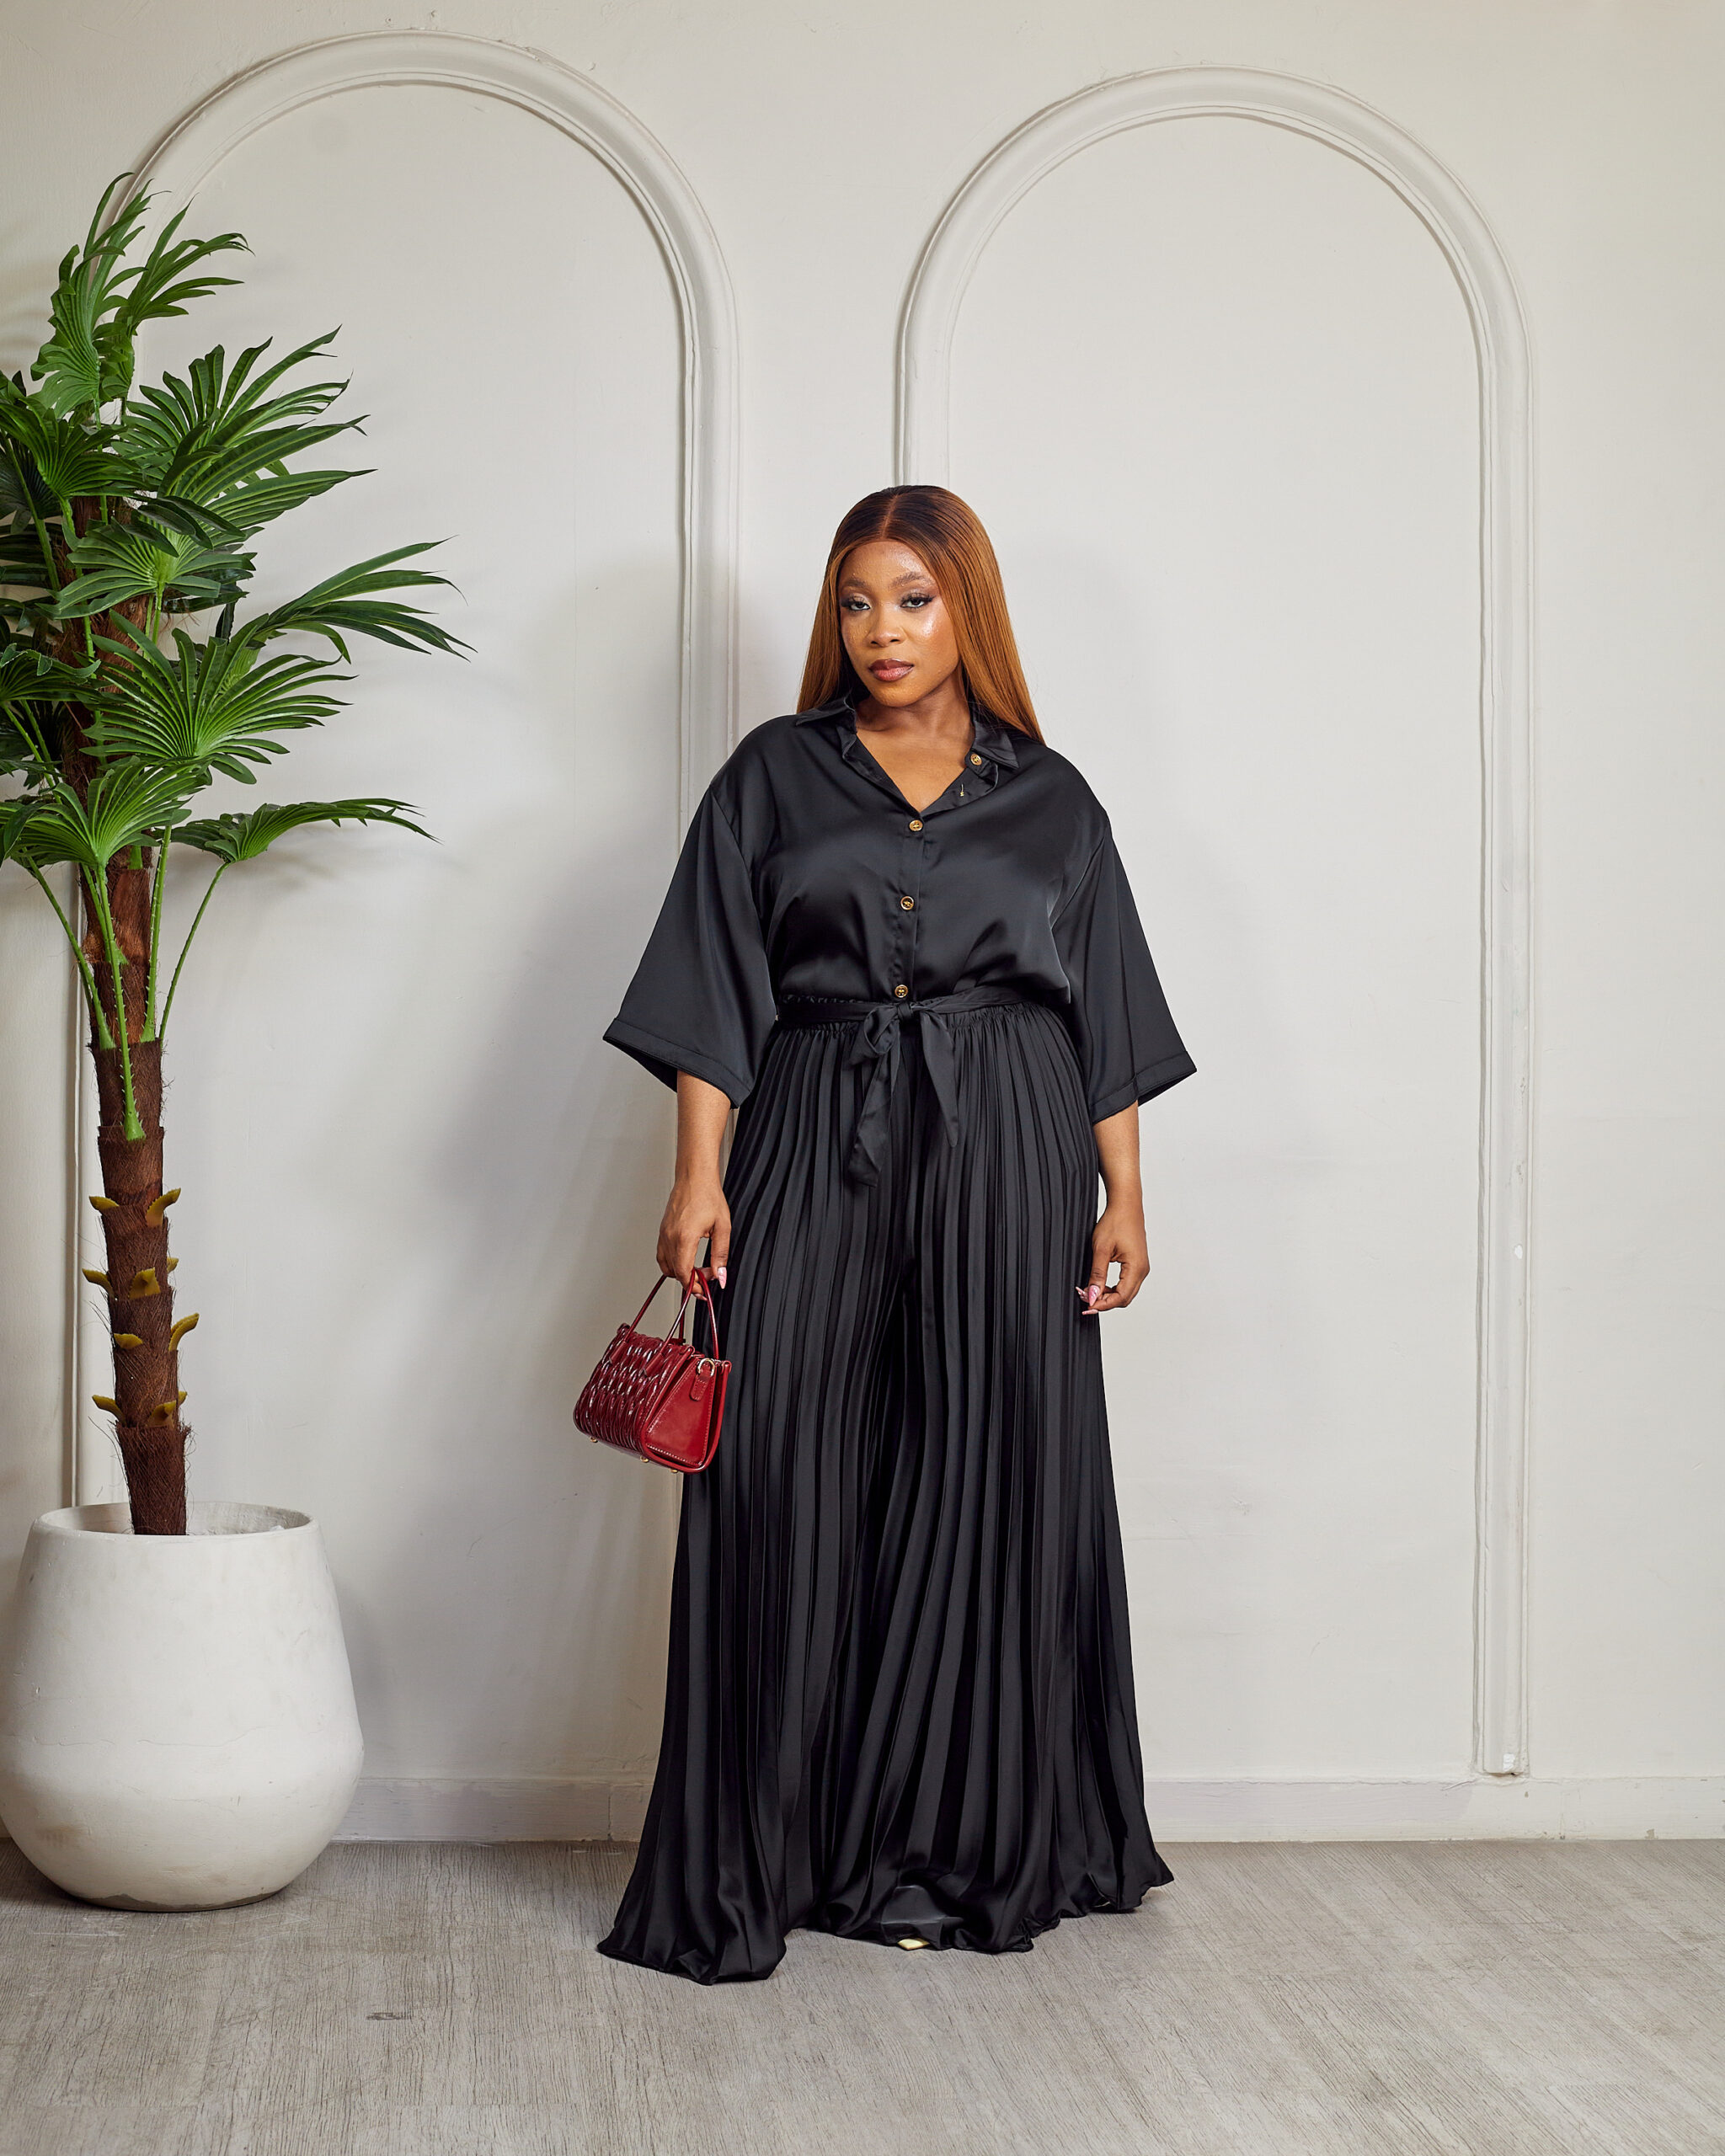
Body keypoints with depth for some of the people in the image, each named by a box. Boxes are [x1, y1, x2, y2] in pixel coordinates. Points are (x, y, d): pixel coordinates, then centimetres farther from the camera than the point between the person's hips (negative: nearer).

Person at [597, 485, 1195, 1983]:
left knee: (987, 1484, 0)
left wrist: (1124, 1197, 2)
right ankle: (757, 1858, 1)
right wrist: (699, 1176, -6)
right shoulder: (775, 778, 10)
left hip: (1004, 1158, 1)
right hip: (816, 1147, -1)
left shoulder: (1050, 799, 12)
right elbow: (715, 989, 4)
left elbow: (1110, 1016, 11)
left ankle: (967, 1843, 12)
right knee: (784, 1485, -7)